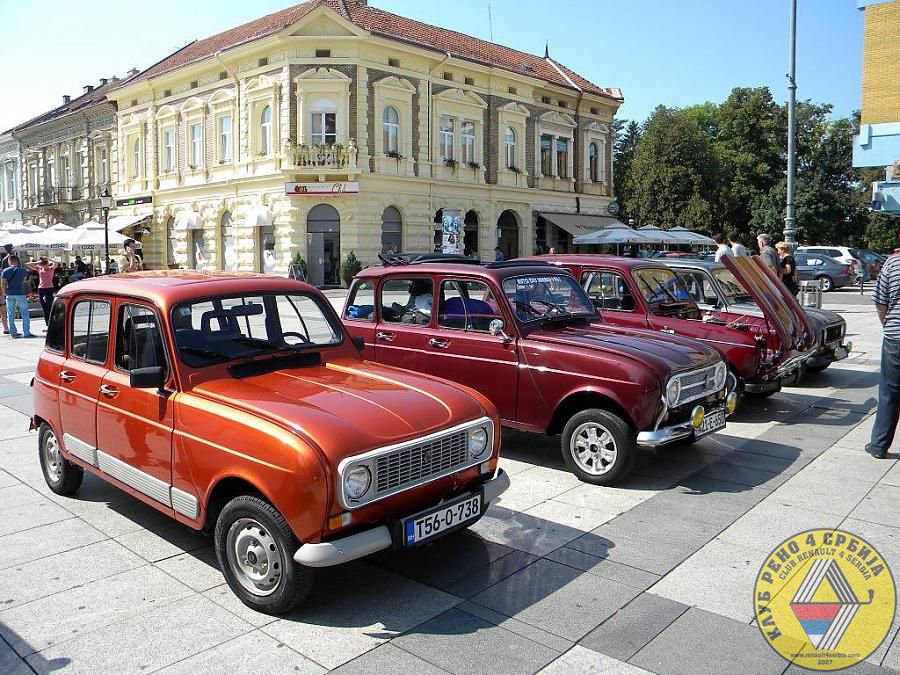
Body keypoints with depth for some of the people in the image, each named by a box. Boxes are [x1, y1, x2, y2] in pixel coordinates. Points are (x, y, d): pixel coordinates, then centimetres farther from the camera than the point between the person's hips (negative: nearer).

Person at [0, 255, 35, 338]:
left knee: (10, 314, 7)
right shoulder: (22, 270, 0)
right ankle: (26, 333, -5)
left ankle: (13, 333, 8)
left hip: (9, 294, 2)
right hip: (20, 293, -2)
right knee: (24, 313, 1)